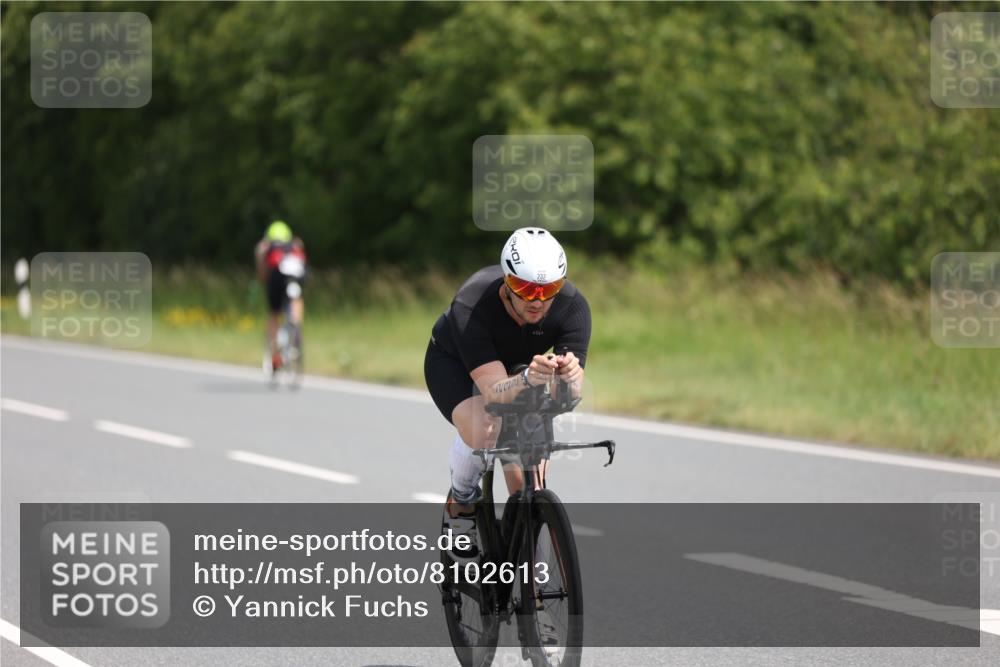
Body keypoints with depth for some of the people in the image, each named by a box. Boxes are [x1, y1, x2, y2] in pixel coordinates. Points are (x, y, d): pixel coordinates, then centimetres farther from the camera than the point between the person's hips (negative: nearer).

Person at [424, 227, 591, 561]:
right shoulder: (471, 306, -40)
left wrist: (570, 377, -60)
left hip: (518, 365, 3)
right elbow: (495, 392, -46)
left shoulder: (572, 306, -31)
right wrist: (527, 379, -67)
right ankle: (461, 502, -5)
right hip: (453, 362, -3)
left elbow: (570, 395, -36)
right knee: (482, 428, -34)